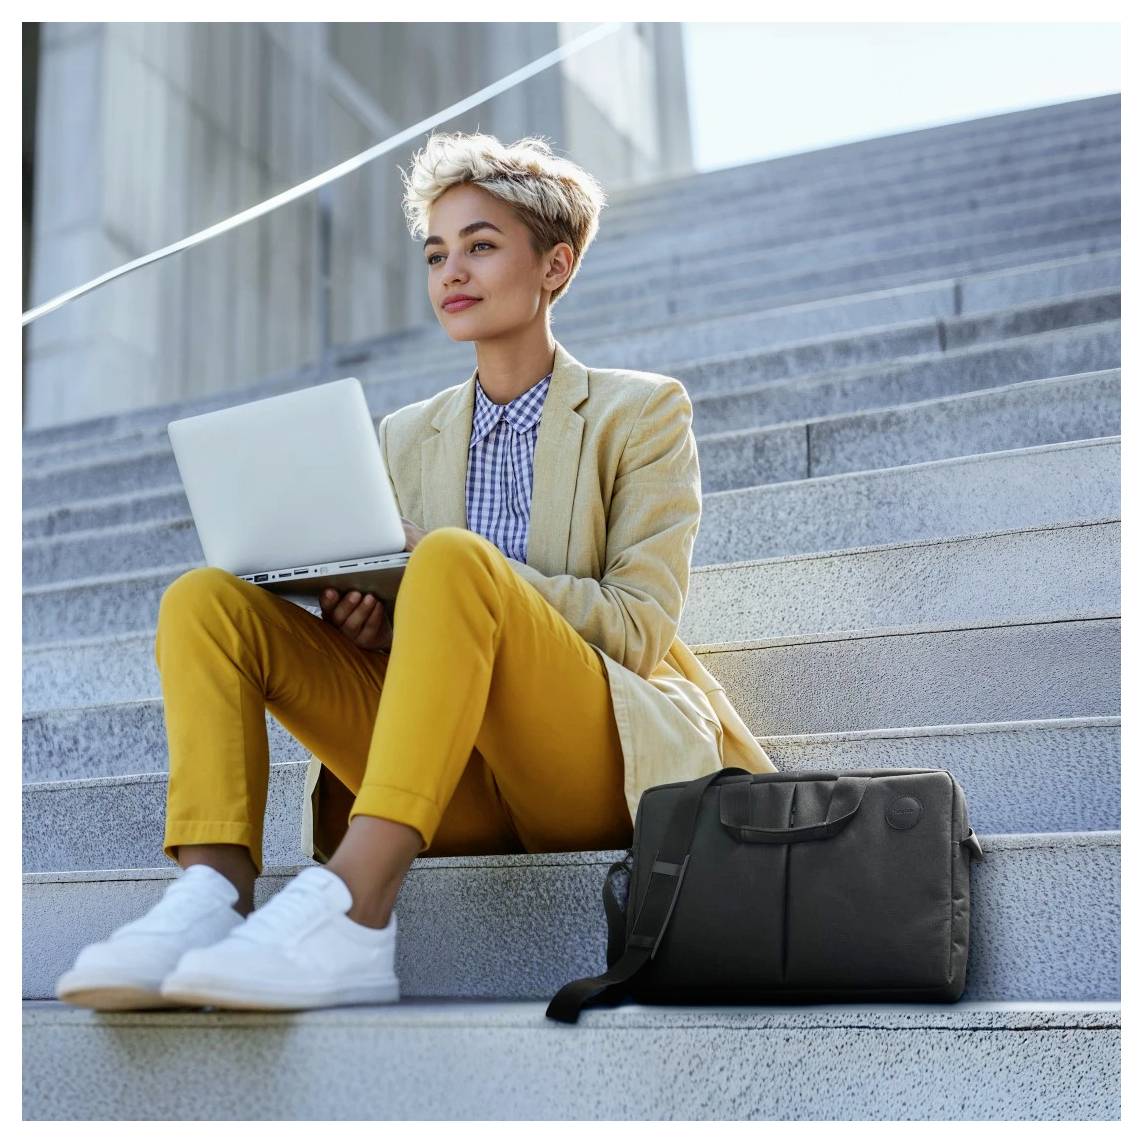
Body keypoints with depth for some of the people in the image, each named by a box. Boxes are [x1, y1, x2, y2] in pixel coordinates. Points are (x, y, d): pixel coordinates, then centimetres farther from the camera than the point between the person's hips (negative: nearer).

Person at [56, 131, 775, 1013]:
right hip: (461, 790, 5)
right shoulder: (406, 439, 18)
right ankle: (211, 901, -29)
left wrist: (448, 576, -16)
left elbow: (639, 627, -5)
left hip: (597, 768, -4)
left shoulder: (642, 410, 6)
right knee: (203, 600, -10)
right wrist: (365, 618, -8)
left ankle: (352, 912, -41)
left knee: (453, 562, -32)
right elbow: (405, 609, 18)